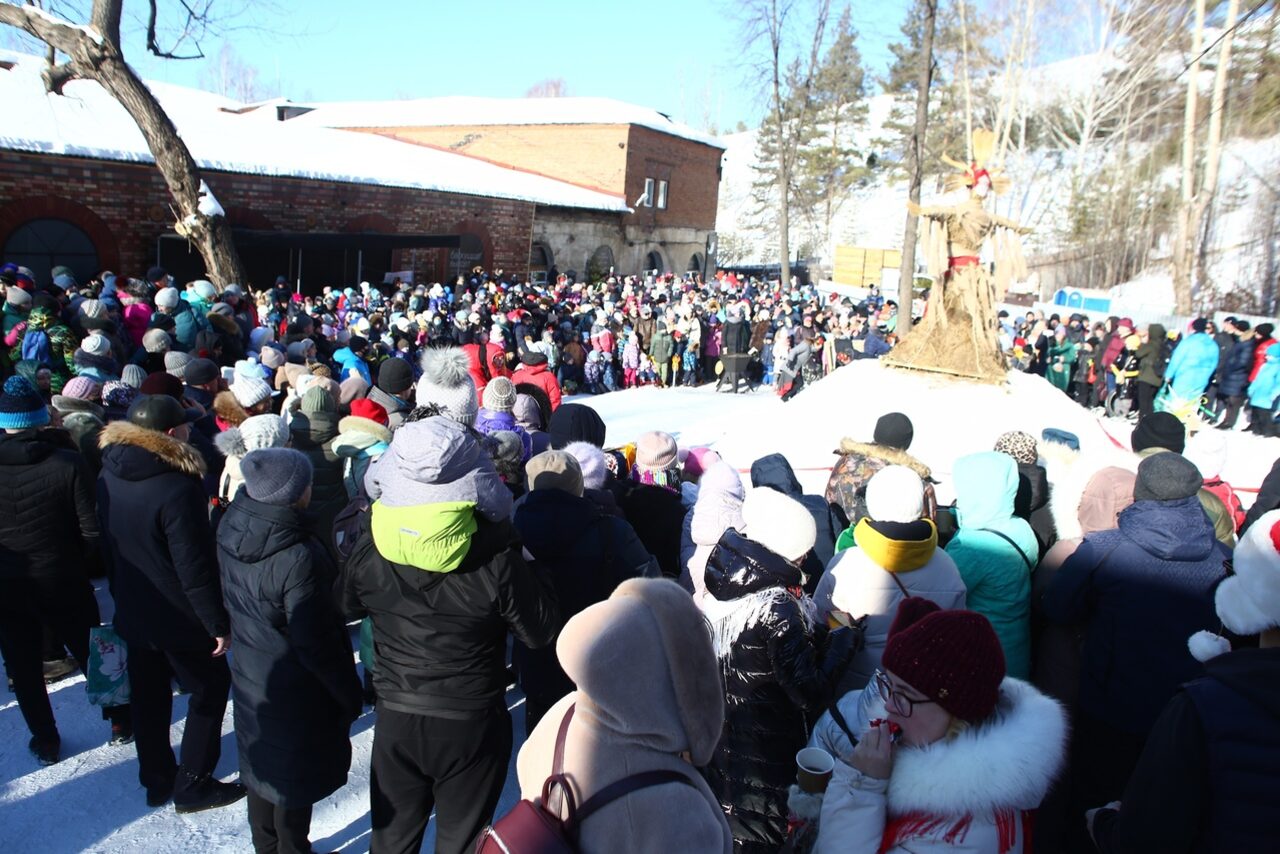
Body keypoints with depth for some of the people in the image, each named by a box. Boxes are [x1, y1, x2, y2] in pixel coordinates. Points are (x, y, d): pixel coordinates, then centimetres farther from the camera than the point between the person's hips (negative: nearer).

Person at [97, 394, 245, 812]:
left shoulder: (109, 476, -3)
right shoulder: (177, 488, -28)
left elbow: (108, 545, 10)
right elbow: (196, 568, -25)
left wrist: (123, 596, 21)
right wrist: (220, 624, -16)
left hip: (132, 612, 8)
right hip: (179, 618, -7)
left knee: (149, 696, 20)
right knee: (210, 689, 11)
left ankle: (156, 781, 35)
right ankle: (192, 786, 19)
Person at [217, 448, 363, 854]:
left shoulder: (230, 530, -11)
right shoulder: (299, 558, -33)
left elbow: (229, 602, 5)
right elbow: (317, 644, -25)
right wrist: (350, 693, -12)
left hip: (250, 677, 8)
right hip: (296, 693, -7)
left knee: (263, 764, 26)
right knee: (297, 776, 14)